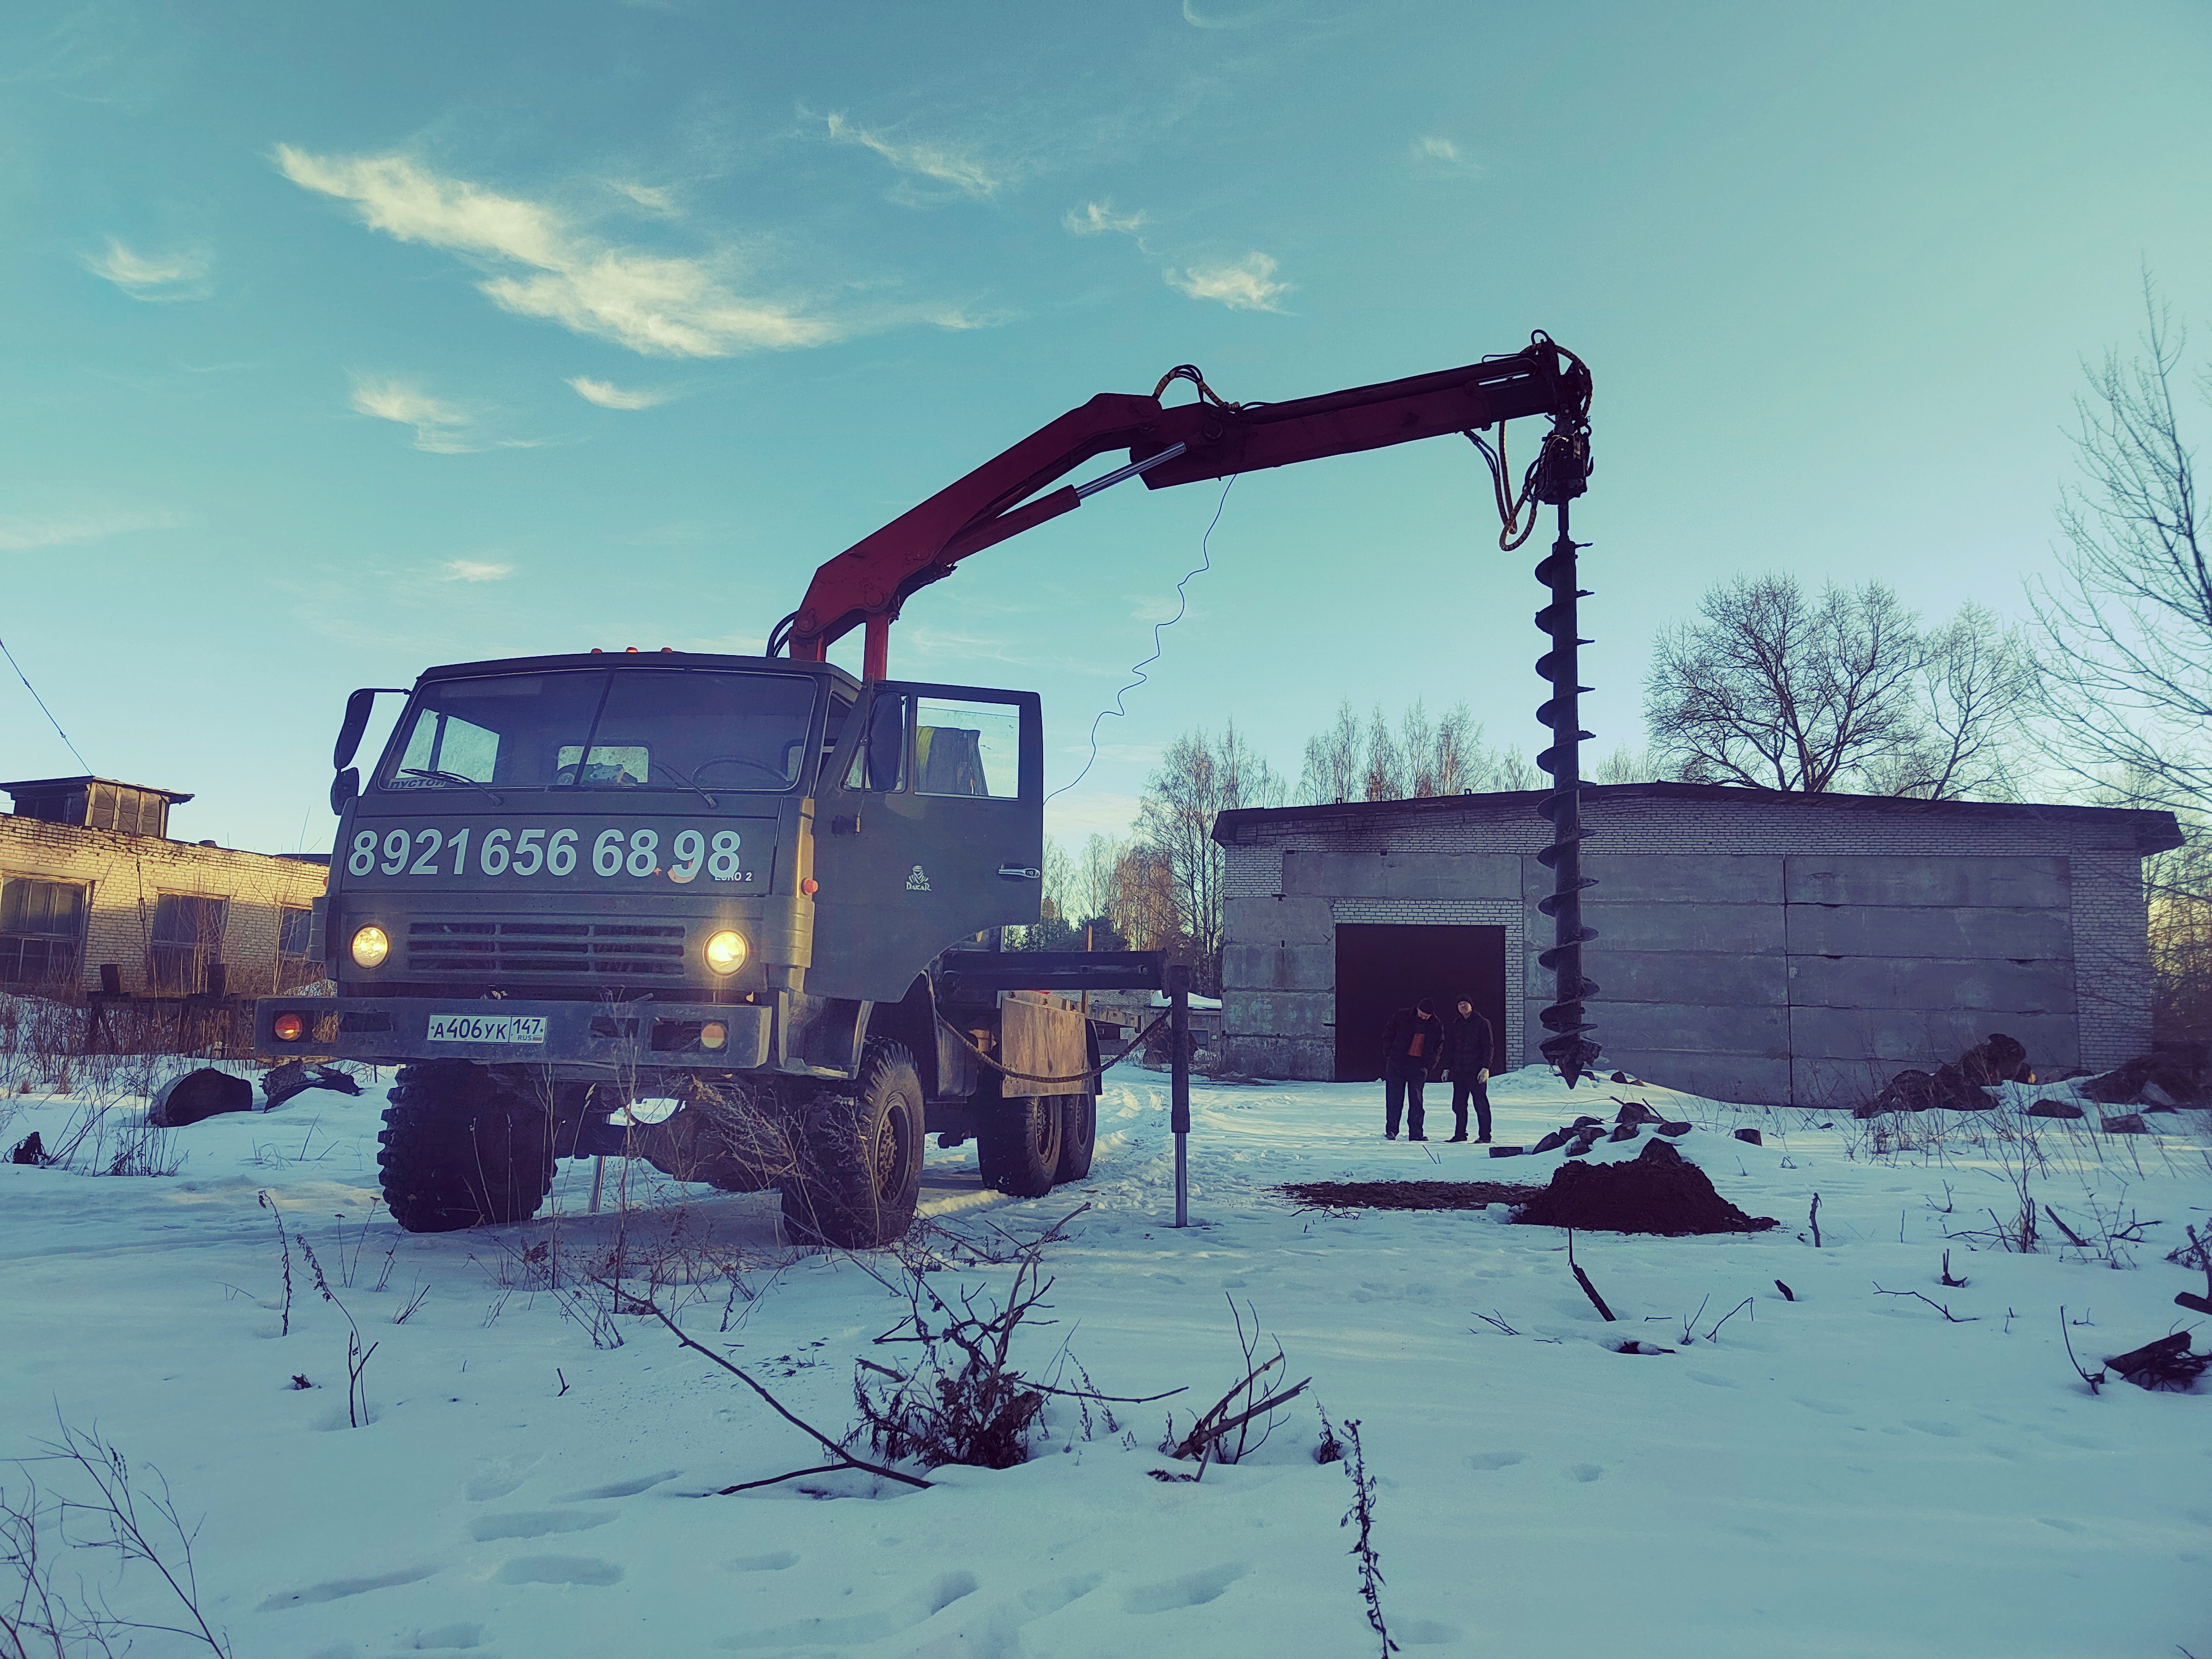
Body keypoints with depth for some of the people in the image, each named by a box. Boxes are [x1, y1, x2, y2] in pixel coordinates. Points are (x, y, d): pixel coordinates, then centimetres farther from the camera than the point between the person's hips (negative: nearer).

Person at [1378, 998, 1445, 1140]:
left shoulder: (1437, 1025, 1)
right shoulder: (1402, 1017, -5)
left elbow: (1439, 1048, 11)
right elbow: (1388, 1034, 4)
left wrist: (1430, 1065, 0)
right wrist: (1390, 1054, -2)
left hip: (1419, 1066, 1)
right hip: (1397, 1064, -1)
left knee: (1416, 1101, 0)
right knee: (1394, 1099, 2)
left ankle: (1415, 1132, 5)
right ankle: (1391, 1130, 9)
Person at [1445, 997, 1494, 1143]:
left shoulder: (1482, 1023, -2)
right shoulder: (1456, 1025, 15)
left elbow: (1488, 1047, -6)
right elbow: (1450, 1047, 20)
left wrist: (1486, 1068, -14)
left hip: (1476, 1071, -6)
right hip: (1459, 1071, 6)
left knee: (1481, 1104, -3)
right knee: (1458, 1105, 7)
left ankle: (1485, 1135, 2)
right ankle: (1460, 1134, 15)